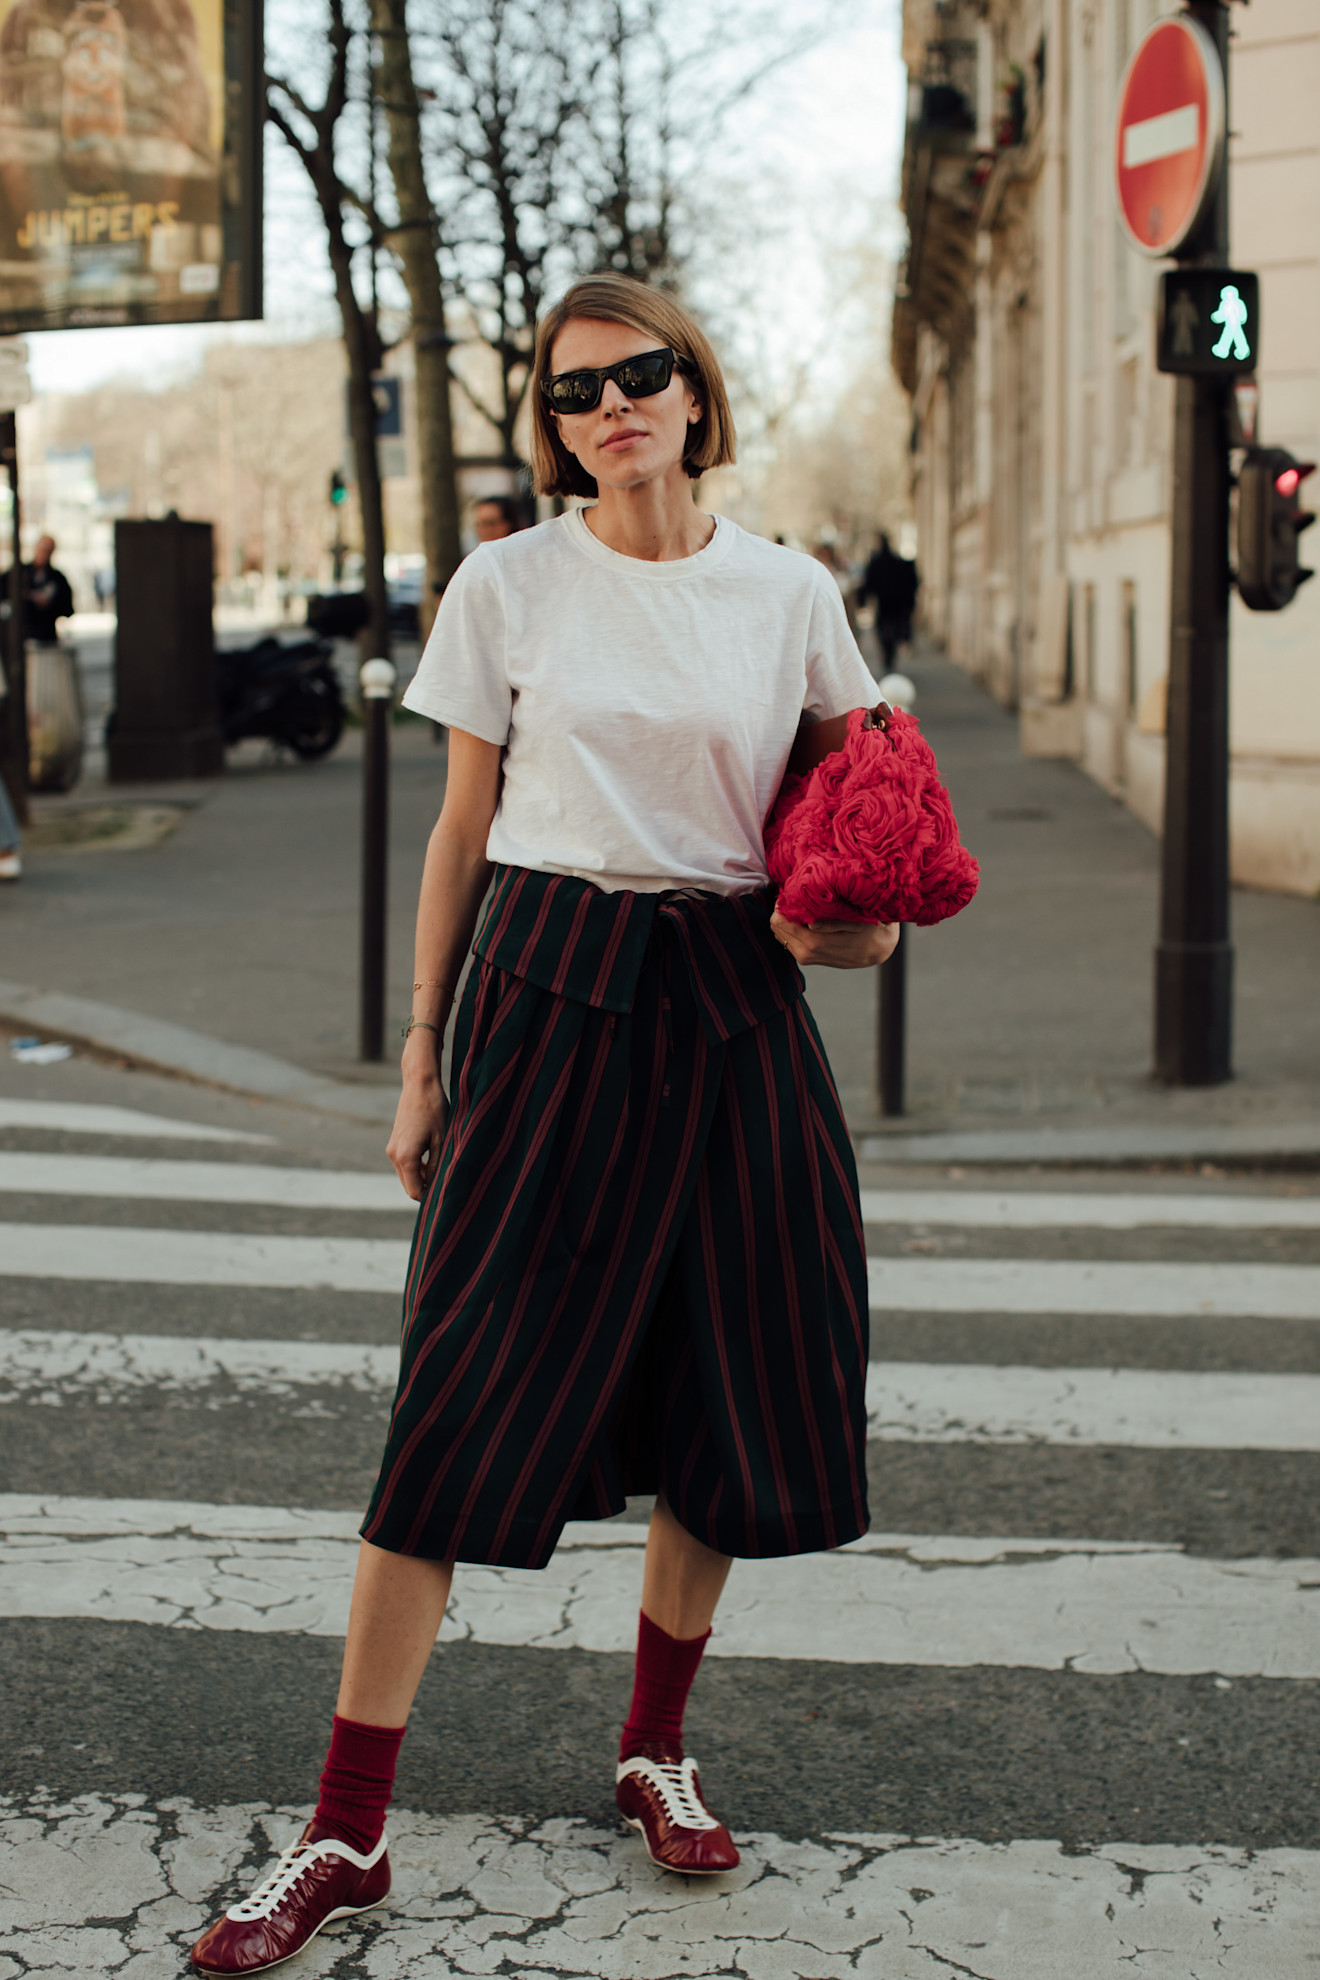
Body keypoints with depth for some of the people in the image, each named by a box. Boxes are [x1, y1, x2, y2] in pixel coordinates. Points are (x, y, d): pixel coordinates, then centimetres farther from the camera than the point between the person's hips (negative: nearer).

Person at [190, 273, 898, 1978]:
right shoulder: (509, 585, 2)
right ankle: (346, 1832, 2)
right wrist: (422, 1052, 4)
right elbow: (463, 829, 6)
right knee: (465, 1403, -5)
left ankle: (654, 1749, 30)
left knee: (731, 1389, 7)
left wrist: (859, 921, -6)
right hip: (549, 992, -2)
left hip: (731, 1004, 3)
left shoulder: (789, 595, 5)